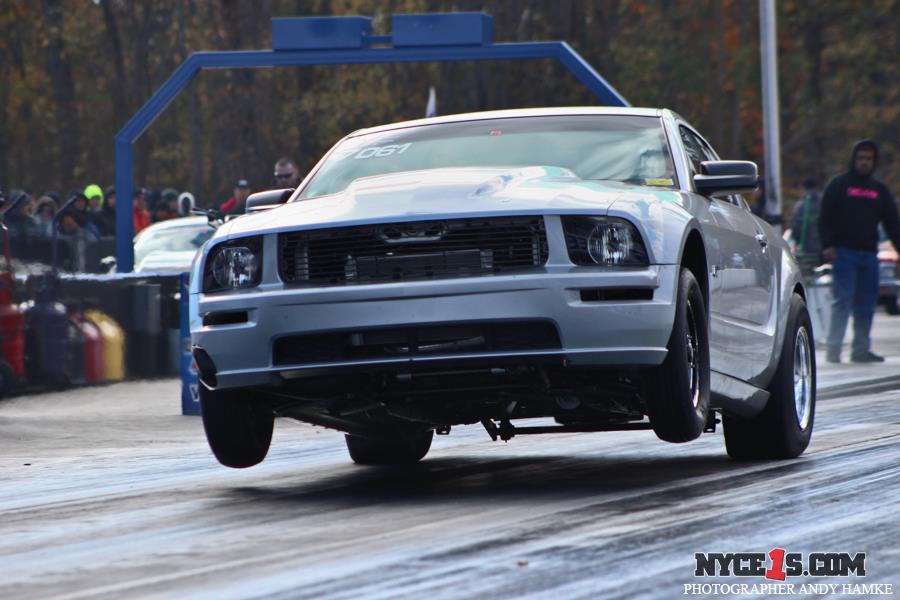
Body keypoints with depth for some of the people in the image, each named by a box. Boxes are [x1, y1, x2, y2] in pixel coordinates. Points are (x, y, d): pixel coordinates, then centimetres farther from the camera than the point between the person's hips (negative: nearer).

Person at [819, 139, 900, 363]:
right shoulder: (838, 185, 4)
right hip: (843, 251, -5)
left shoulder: (879, 190, 16)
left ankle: (861, 349, 9)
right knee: (843, 299, -12)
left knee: (866, 302, 4)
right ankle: (833, 347, -11)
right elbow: (825, 218, 0)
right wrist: (828, 245, -11)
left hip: (868, 252, 5)